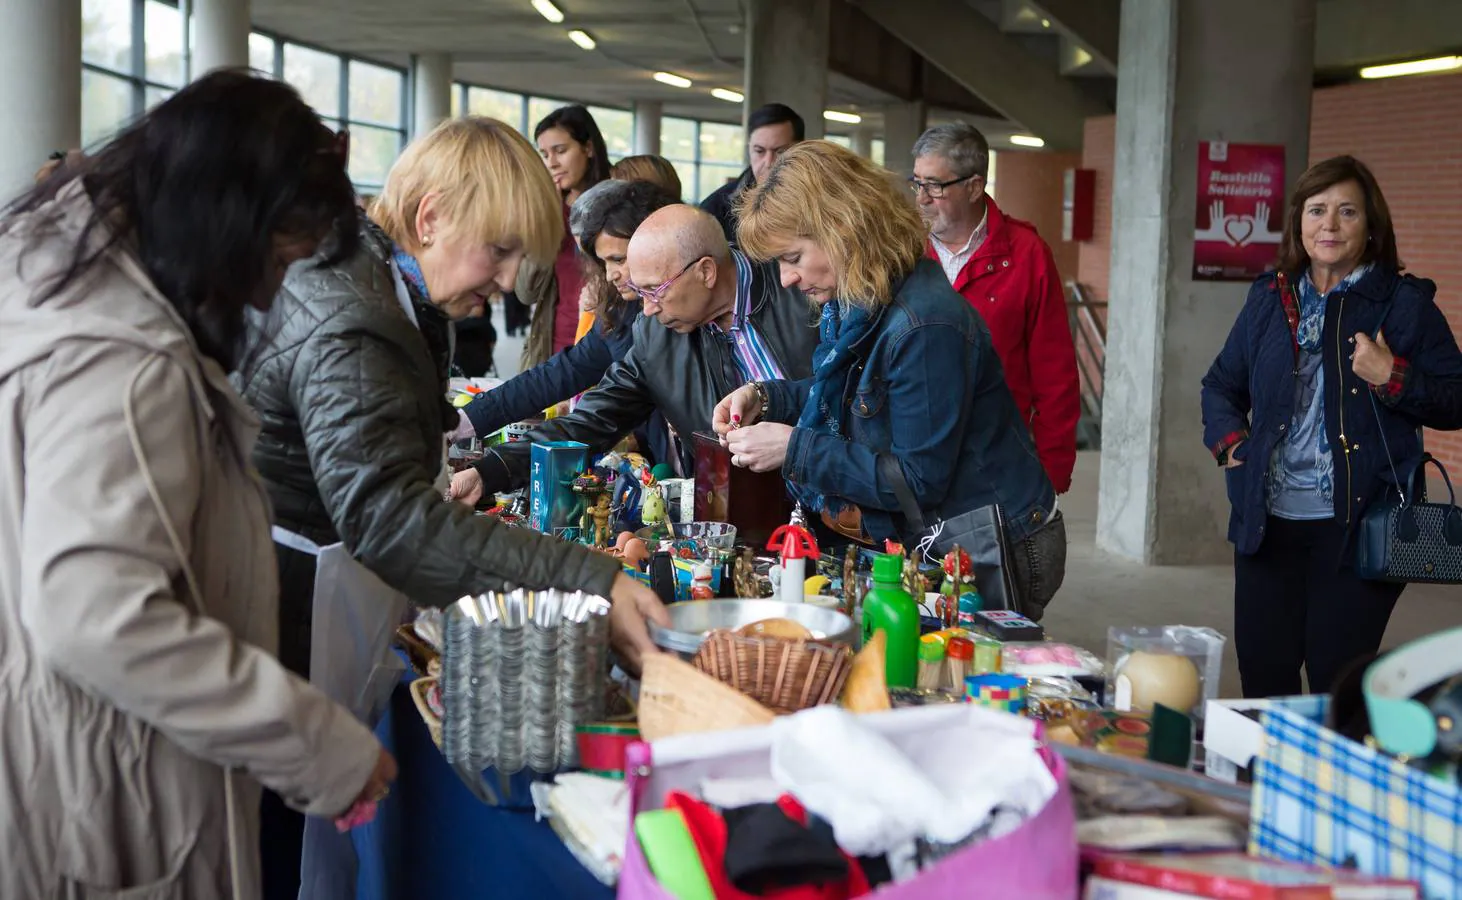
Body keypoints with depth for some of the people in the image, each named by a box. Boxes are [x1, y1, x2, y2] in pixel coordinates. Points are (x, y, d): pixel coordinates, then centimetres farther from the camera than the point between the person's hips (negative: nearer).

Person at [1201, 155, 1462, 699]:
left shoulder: (1405, 303, -1)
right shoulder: (1270, 299, 12)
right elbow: (1221, 385, 24)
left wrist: (1394, 378, -16)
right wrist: (1229, 440, 6)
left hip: (1358, 527, -4)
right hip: (1269, 524, 4)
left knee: (1336, 684, 0)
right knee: (1262, 679, 10)